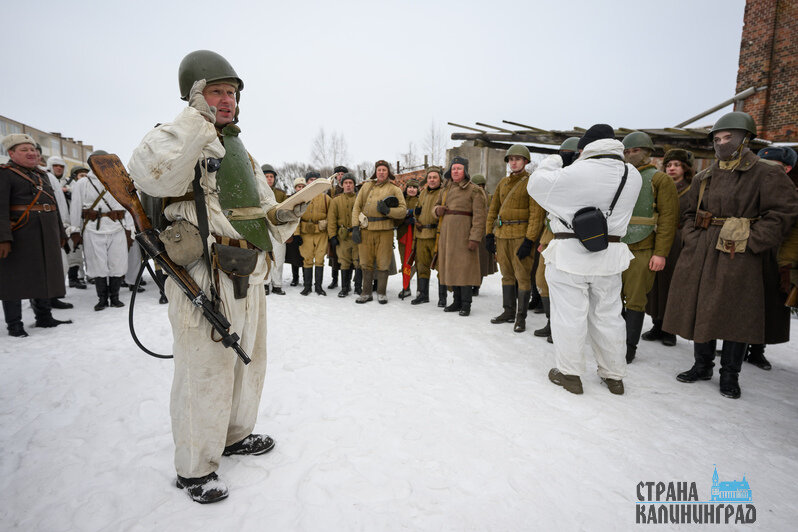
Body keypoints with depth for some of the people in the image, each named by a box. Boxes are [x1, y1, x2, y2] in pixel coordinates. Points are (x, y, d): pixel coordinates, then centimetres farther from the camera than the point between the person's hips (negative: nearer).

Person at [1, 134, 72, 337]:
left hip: (46, 236, 7)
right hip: (20, 235, -7)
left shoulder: (41, 175, 19)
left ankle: (44, 317, 21)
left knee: (44, 276, 11)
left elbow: (53, 206, 23)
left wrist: (60, 233, 21)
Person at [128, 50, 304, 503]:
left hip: (250, 278, 9)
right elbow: (152, 174, -30)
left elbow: (266, 216, 22)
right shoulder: (177, 139, -5)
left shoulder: (243, 154, 19)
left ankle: (235, 435, 42)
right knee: (206, 373, 0)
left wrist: (286, 215, -1)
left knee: (248, 361, 20)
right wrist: (198, 117, -22)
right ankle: (195, 468, 21)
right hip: (205, 281, -8)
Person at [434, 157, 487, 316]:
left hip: (464, 234, -6)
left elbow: (479, 216, -10)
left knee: (464, 267, -6)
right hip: (446, 233, 6)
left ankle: (466, 304, 3)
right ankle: (457, 301, 19)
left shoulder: (474, 190, -3)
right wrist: (437, 209, 3)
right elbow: (436, 205, 29)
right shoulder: (446, 190, 17)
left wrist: (475, 238, -19)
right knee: (450, 267, 8)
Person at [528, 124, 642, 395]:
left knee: (569, 314, 4)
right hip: (610, 255, 6)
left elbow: (536, 184, -8)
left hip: (570, 254, -6)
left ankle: (569, 373, 13)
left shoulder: (578, 172, -15)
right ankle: (614, 375, 26)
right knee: (607, 315, 15)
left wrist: (554, 159, 8)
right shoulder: (632, 175, 5)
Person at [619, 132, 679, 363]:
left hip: (642, 251, -5)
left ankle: (630, 347, 11)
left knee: (635, 301, 0)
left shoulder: (660, 180, 1)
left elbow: (668, 218, -6)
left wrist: (661, 253, -13)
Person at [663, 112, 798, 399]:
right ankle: (702, 365, 26)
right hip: (701, 256, 5)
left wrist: (750, 243, -16)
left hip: (740, 260, -5)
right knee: (700, 311, 10)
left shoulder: (767, 174, -2)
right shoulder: (704, 178, 13)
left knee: (735, 316, 2)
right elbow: (689, 214, 18)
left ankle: (730, 375, 18)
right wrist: (693, 240, 2)